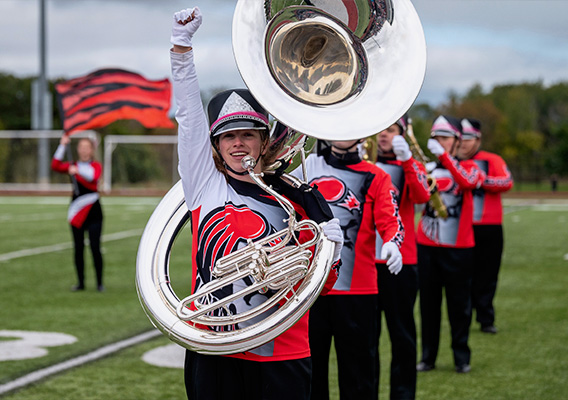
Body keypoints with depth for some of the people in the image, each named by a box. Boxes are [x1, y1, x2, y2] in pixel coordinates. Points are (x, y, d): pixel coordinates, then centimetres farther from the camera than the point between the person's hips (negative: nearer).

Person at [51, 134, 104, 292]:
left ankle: (99, 283, 1)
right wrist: (62, 146, -14)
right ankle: (80, 283, 11)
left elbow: (94, 176, -20)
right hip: (77, 212, 3)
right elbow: (55, 166, -9)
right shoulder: (72, 166, 9)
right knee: (78, 248, 4)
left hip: (93, 211, -3)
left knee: (95, 248, -6)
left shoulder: (96, 166, 3)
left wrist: (78, 170, -37)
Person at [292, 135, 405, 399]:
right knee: (309, 366, 7)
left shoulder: (375, 177, 5)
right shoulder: (307, 166, 11)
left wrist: (392, 244, -26)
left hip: (356, 288, -2)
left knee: (358, 368, 0)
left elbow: (390, 221, -6)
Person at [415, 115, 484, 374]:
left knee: (459, 304, 3)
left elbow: (468, 181, -21)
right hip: (427, 246, 2)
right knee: (428, 304, 5)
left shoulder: (468, 167, 3)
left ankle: (462, 357, 14)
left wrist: (443, 155, -31)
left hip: (458, 248, -2)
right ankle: (428, 357, 12)